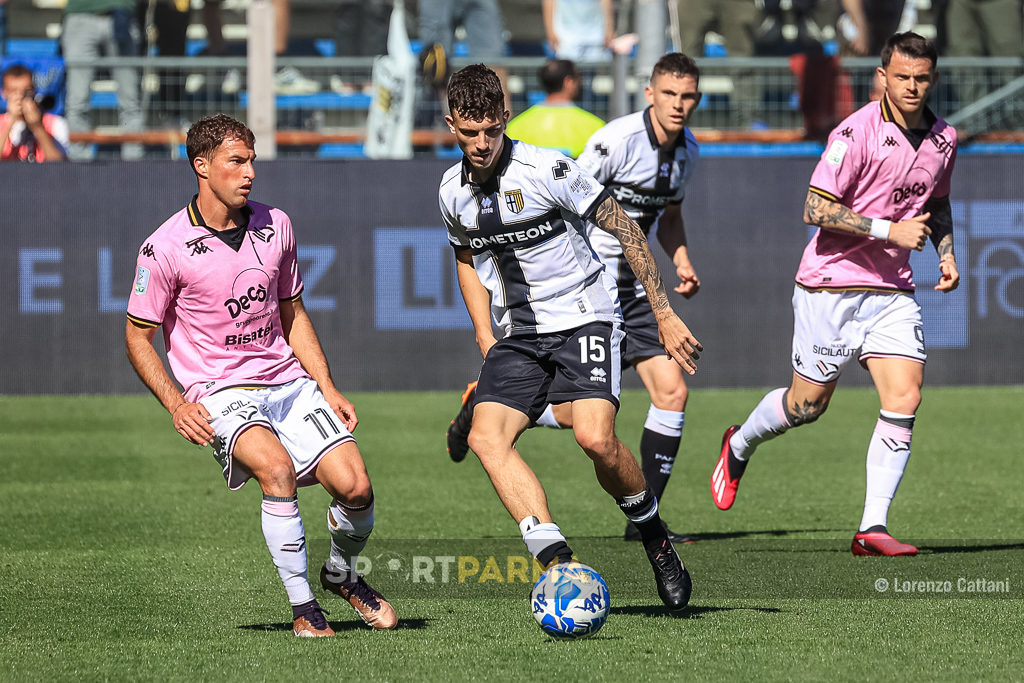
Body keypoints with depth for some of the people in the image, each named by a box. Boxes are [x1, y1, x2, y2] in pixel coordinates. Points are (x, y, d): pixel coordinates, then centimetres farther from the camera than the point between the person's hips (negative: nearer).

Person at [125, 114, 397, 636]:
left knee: (354, 484, -15)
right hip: (221, 394, -4)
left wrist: (328, 389, 9)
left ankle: (341, 573, 19)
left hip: (288, 382, 5)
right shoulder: (165, 249, -9)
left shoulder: (274, 225, 6)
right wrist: (176, 403, -14)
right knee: (277, 467, -33)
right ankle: (303, 607, -18)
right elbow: (138, 337, 1)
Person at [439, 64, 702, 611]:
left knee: (595, 437, -26)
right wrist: (488, 347, 13)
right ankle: (558, 566, -24)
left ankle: (655, 540, 2)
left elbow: (626, 231, -9)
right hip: (518, 333, 5)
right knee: (486, 437, -19)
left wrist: (664, 314, -9)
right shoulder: (452, 192, 3)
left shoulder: (547, 170, -15)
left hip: (583, 317, -5)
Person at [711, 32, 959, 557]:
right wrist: (889, 230, -22)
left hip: (893, 289, 5)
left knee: (905, 400, -11)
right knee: (807, 404, 6)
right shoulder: (858, 132, -17)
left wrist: (946, 253, 9)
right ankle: (739, 446, 38)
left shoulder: (943, 139, 6)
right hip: (832, 284, -5)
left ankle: (873, 528, -8)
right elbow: (816, 209, -20)